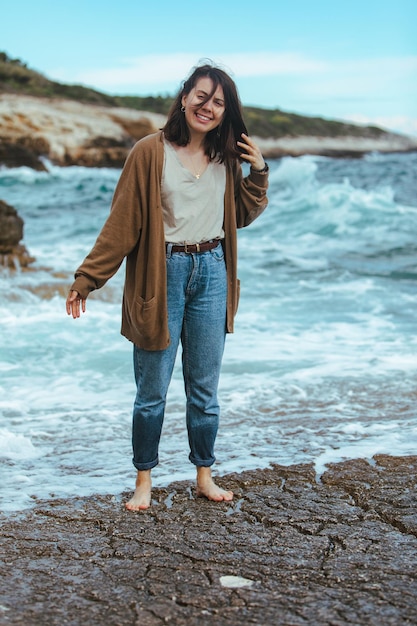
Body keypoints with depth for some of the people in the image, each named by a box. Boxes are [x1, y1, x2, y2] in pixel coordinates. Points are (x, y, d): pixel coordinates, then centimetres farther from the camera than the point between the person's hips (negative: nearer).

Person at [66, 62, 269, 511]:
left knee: (205, 388, 12)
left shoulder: (226, 158, 8)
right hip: (163, 274, -4)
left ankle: (204, 476, 26)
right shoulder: (151, 152, -6)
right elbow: (122, 223, -6)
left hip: (211, 273, 4)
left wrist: (258, 173, 2)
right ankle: (143, 481, 20)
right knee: (152, 389, 4)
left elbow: (242, 216, 16)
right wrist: (86, 279, -7)